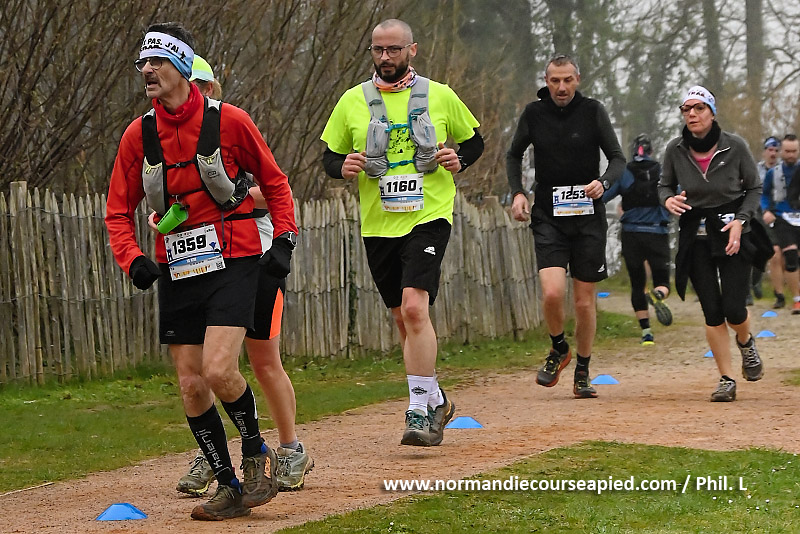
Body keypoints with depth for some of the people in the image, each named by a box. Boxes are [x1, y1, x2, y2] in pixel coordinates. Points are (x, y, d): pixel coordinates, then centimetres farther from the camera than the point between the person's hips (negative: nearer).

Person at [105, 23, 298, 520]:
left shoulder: (229, 121, -7)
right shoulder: (138, 135, 2)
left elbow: (275, 182, 7)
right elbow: (119, 213, 9)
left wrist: (284, 241, -2)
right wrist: (133, 260, -8)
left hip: (233, 263, -4)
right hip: (176, 271, 4)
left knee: (219, 370, -20)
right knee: (191, 386, 1)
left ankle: (256, 452, 7)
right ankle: (229, 487, 15)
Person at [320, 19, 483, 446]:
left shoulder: (440, 97, 3)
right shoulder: (352, 101, 5)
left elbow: (474, 139, 16)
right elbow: (329, 155, 12)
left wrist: (459, 161, -5)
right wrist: (342, 167, -11)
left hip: (429, 217, -3)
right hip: (377, 224, 3)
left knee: (414, 307, -20)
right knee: (403, 318, 11)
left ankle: (420, 412, -18)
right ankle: (436, 400, 31)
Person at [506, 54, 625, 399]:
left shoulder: (592, 111, -2)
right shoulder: (534, 114, 2)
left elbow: (617, 158, -1)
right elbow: (514, 155, 18)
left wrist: (603, 182, -22)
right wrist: (517, 193, 2)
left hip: (588, 216, 0)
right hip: (547, 217, 0)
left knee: (584, 301, 3)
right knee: (552, 292, -17)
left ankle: (582, 374, 20)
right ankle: (559, 350, 12)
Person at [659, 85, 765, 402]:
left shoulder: (734, 147, -7)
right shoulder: (675, 150, -2)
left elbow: (754, 188, 2)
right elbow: (665, 185, 12)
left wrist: (740, 220, -12)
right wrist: (668, 199, -12)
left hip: (733, 234, -2)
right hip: (695, 236, 2)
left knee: (733, 308, -10)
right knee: (711, 311, -2)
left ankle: (746, 344, 26)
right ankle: (726, 380, 7)